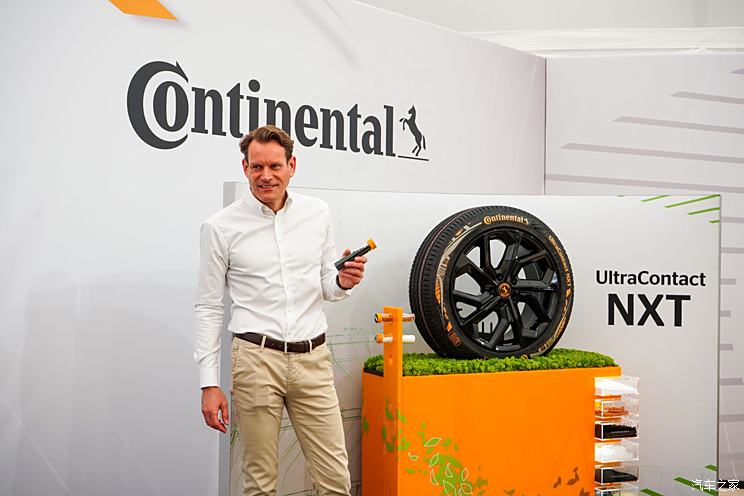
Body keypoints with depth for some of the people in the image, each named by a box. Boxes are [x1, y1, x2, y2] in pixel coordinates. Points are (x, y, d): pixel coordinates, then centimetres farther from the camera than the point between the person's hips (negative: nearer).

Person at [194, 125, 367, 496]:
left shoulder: (317, 213, 7)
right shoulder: (221, 227, -1)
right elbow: (208, 308, 2)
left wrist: (342, 282, -7)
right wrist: (209, 384, -3)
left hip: (313, 359, 3)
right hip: (257, 359, -2)